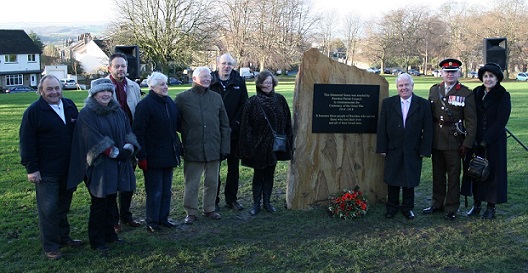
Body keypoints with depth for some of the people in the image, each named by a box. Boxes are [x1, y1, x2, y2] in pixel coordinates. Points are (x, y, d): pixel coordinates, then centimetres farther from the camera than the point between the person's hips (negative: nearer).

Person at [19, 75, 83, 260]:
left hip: (68, 168, 6)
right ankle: (50, 247, 11)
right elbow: (27, 142, -11)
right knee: (48, 209, 0)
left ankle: (63, 237, 32)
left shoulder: (70, 106, 6)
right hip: (46, 171, -6)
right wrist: (31, 168, -14)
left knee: (63, 205, 17)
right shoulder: (33, 111, -10)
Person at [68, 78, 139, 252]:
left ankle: (109, 234, 28)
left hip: (117, 166, 6)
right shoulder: (87, 114, -9)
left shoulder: (118, 111, 9)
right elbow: (94, 140, -17)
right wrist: (115, 153, -20)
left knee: (111, 201, 15)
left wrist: (128, 149, -15)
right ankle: (97, 240, 14)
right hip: (99, 166, -6)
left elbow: (129, 132, 4)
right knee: (99, 204, 2)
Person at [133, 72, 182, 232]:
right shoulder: (145, 105, -12)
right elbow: (138, 133, -15)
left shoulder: (170, 103, 10)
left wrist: (178, 146, 14)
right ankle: (152, 222, 13)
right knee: (154, 192, 1)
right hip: (153, 157, -7)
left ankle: (163, 218, 26)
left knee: (166, 190, 15)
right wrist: (142, 156, -18)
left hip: (169, 156, 7)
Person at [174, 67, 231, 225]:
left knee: (212, 182, 12)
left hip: (213, 149, 3)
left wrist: (224, 148, 4)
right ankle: (191, 212, 19)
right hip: (192, 150, -3)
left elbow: (224, 125, 8)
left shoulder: (216, 98, 7)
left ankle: (209, 209, 28)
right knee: (191, 184, 5)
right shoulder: (183, 98, -3)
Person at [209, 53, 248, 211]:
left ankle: (231, 199, 21)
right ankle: (213, 200, 15)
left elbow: (243, 105, 4)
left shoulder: (239, 82, 4)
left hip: (234, 132, 2)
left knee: (234, 167, 10)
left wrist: (235, 124, -6)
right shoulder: (210, 81, -1)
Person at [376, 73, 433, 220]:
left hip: (413, 151, 0)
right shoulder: (388, 103, 1)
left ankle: (407, 207, 24)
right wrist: (382, 148, -4)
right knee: (392, 180, 8)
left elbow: (427, 129, -2)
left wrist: (424, 150, -6)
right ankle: (392, 206, 23)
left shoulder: (423, 104, -1)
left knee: (410, 180, 8)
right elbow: (382, 127, 0)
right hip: (393, 150, 1)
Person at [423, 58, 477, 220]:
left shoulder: (466, 94, -4)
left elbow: (471, 121, -5)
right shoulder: (434, 90, 7)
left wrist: (467, 144, -9)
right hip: (436, 140, 4)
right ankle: (437, 204, 28)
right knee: (437, 174, 14)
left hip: (454, 141, -4)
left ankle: (451, 208, 16)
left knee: (453, 175, 5)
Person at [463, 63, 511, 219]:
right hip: (476, 141, 4)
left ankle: (491, 206, 14)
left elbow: (501, 121, -12)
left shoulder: (503, 96, -7)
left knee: (493, 171, 3)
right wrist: (473, 139, -4)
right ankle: (476, 204, 19)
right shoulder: (476, 93, 5)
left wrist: (486, 140, -15)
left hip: (494, 142, -4)